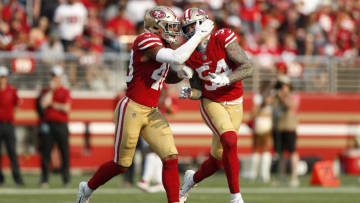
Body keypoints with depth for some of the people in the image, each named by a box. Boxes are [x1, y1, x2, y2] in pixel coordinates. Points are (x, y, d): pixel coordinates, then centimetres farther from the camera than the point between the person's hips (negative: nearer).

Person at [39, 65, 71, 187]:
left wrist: (53, 104, -3)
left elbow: (66, 108, -6)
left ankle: (66, 179, 4)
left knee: (64, 152, -2)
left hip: (61, 124, -1)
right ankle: (44, 179, 0)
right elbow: (43, 104, -7)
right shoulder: (46, 91, 12)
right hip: (48, 124, 1)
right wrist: (51, 90, -5)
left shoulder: (65, 92, 6)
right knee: (46, 152, -2)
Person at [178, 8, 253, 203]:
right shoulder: (189, 56, -4)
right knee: (230, 140, -28)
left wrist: (226, 79, -32)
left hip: (233, 104, 0)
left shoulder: (223, 39, -16)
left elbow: (248, 68, -18)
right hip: (211, 104, 0)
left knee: (217, 161, 5)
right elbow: (198, 91, 2)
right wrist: (189, 93, -21)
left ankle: (193, 178, 39)